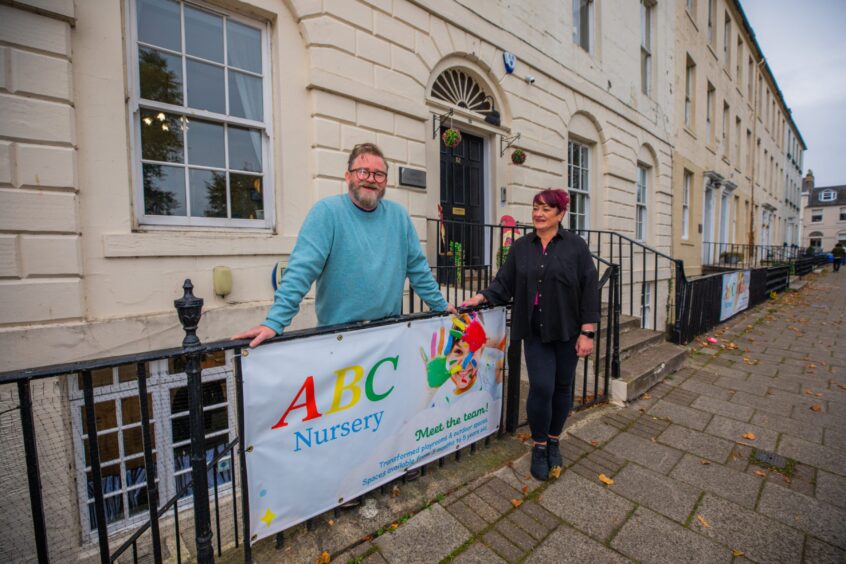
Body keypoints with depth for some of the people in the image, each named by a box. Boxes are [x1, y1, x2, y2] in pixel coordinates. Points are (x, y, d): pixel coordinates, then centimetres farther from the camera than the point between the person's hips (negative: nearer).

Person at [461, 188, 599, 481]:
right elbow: (504, 283, 3)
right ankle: (539, 446, 21)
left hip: (567, 331, 0)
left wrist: (587, 332, -8)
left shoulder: (575, 245, -2)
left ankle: (553, 442, 35)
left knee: (562, 387, 12)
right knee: (541, 388, -2)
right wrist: (481, 297, -14)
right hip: (535, 331, 1)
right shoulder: (521, 247, 5)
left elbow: (589, 289, -4)